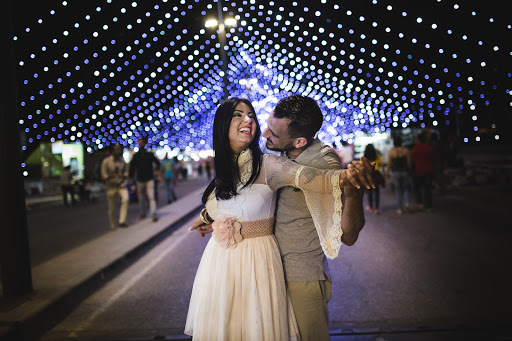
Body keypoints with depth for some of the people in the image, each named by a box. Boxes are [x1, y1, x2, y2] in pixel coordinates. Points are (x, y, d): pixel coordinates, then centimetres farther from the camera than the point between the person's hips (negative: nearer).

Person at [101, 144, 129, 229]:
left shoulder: (122, 160, 0)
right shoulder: (106, 161, -9)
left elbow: (126, 171, 11)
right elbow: (103, 176, -8)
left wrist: (124, 176, -12)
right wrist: (110, 176, -27)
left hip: (122, 184, 2)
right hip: (111, 186, -2)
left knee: (125, 198, -27)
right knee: (112, 208, 5)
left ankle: (122, 221, -23)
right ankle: (113, 225, 28)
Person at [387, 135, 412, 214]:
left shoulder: (391, 152, -5)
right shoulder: (406, 150, -4)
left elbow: (389, 164, -1)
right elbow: (409, 162, -1)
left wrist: (388, 172, 13)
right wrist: (409, 171, 13)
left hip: (395, 172, 0)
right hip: (405, 171, 1)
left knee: (398, 190, 7)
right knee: (406, 188, 17)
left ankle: (400, 209, 7)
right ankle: (407, 202, -7)